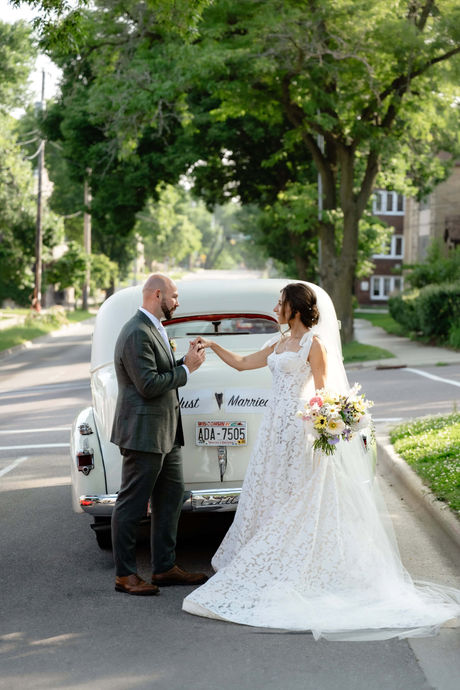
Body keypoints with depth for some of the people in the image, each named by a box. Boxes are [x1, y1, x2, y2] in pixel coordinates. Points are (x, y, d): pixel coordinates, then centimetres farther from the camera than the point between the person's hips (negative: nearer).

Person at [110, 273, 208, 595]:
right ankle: (125, 574, 7)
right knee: (132, 505, -1)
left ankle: (165, 568, 22)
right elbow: (149, 385, -22)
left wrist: (186, 361, 4)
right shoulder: (137, 334, -18)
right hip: (144, 432, -11)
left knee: (171, 498, 14)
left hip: (165, 434, 11)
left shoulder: (154, 329, 15)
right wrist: (186, 369, -13)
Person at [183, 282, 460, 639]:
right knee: (269, 498, 9)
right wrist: (212, 345, 15)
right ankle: (272, 571, 16)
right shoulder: (280, 343, 15)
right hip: (276, 425, 8)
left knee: (294, 501, -3)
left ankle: (289, 573, 4)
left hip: (298, 428, -8)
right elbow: (242, 363, 22)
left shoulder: (314, 343, -8)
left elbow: (322, 391, -11)